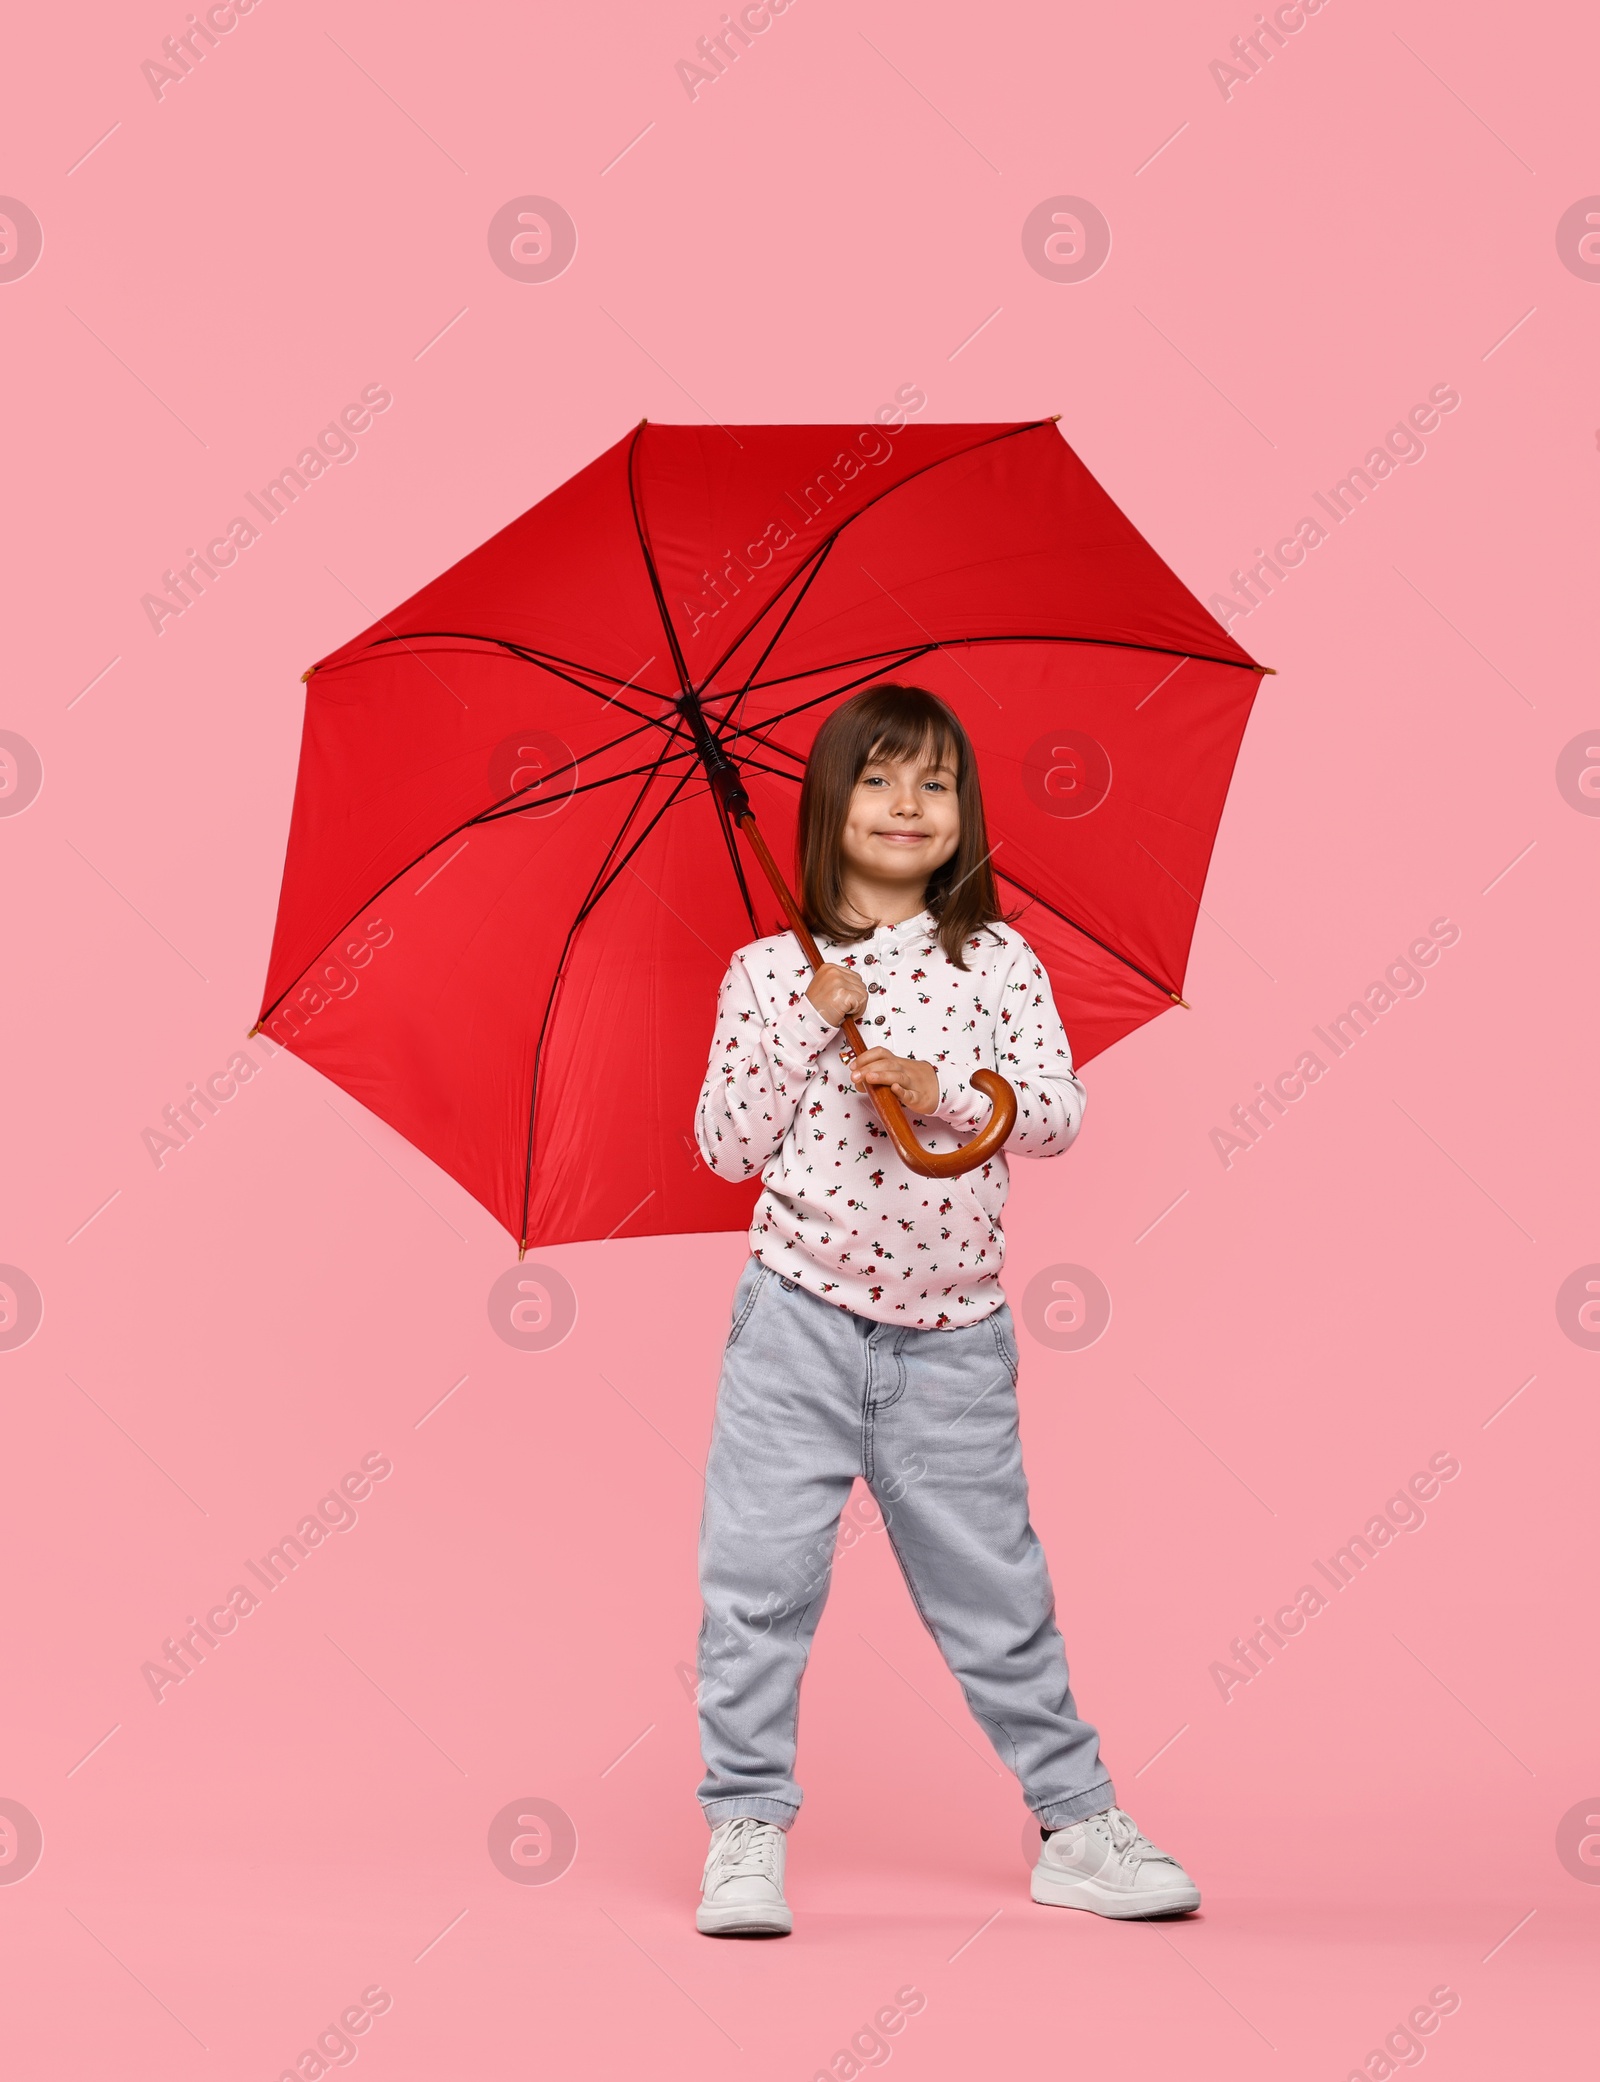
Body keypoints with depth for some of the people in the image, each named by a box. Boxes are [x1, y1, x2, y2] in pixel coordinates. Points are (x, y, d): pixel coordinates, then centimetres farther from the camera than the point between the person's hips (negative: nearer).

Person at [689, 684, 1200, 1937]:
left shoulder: (999, 961, 5)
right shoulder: (773, 972, 2)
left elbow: (1058, 1113, -3)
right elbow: (727, 1147, -1)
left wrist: (943, 1092, -19)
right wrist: (809, 1027, -11)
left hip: (953, 1334, 1)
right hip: (802, 1317, -1)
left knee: (996, 1587, 8)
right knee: (760, 1574, -3)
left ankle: (1079, 1823, 20)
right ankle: (747, 1832, 9)